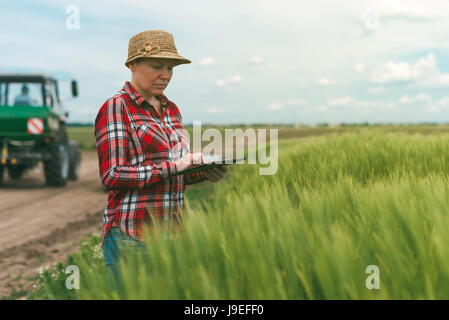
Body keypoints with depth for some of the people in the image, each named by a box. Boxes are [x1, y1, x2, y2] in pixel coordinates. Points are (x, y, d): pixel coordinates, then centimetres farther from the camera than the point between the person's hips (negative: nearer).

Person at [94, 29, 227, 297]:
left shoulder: (171, 110, 15)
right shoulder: (115, 109, -7)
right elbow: (112, 175, -15)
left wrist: (204, 173, 1)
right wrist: (172, 166, -21)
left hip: (172, 231, 7)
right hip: (132, 236, -6)